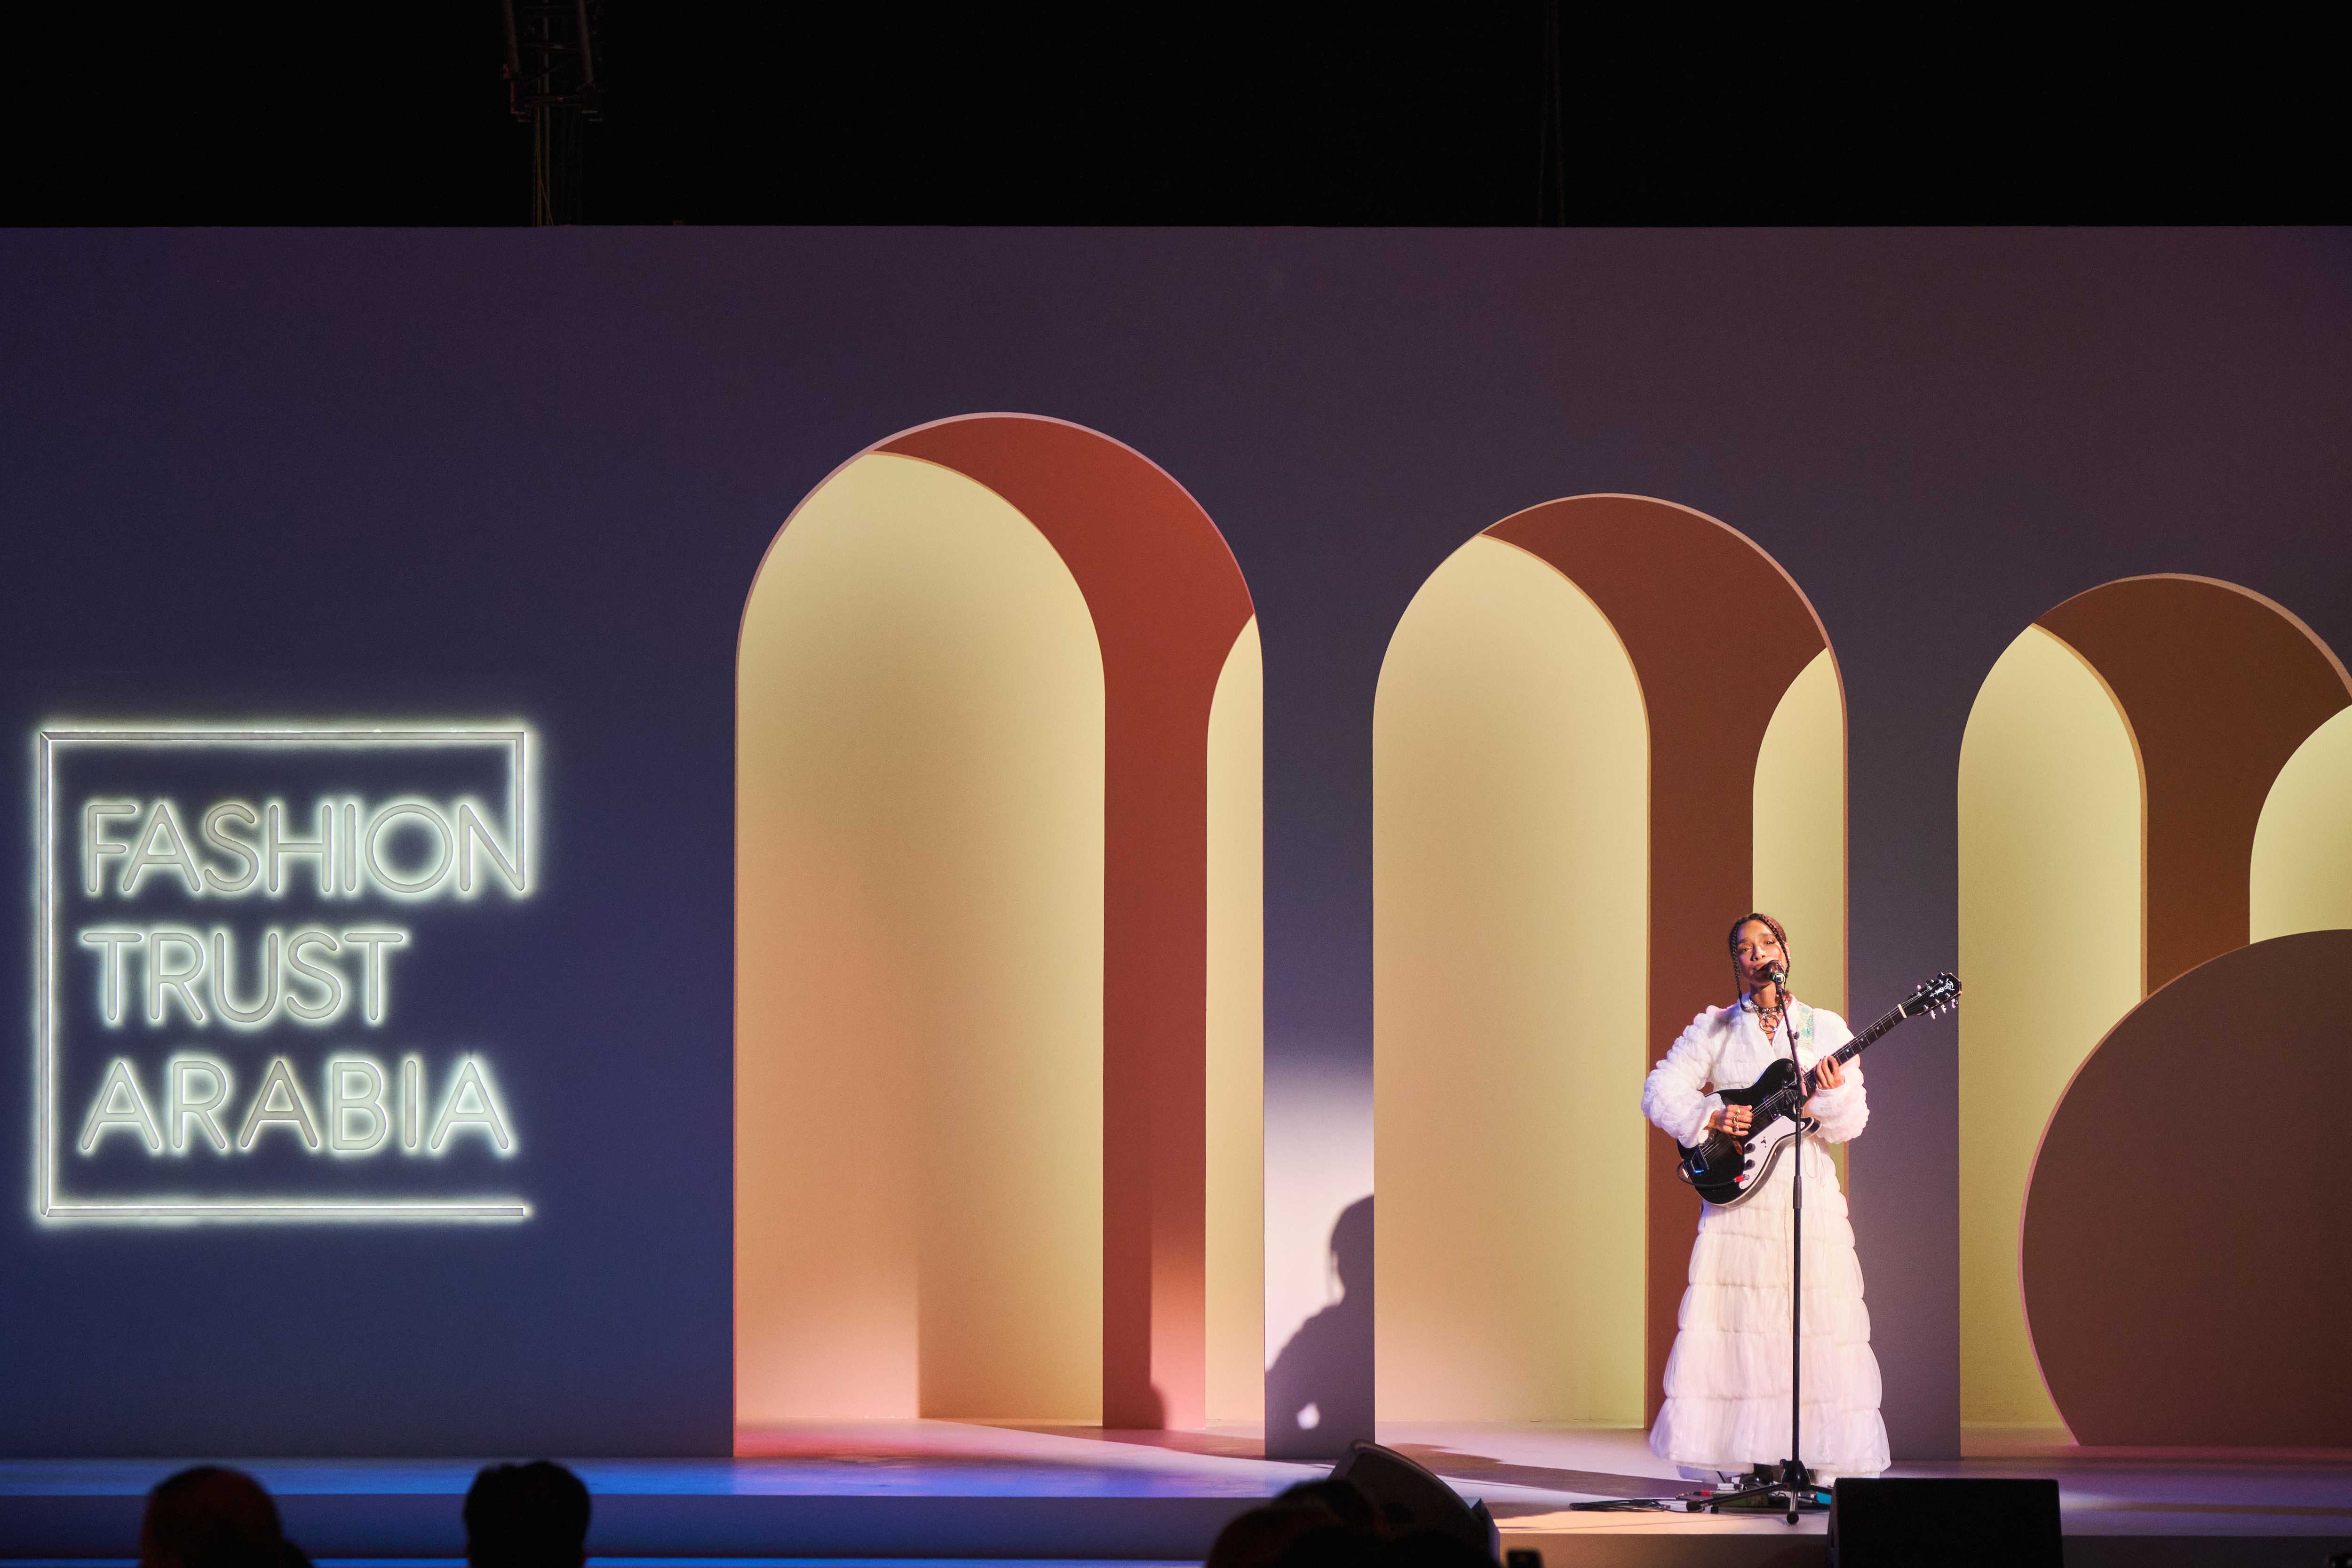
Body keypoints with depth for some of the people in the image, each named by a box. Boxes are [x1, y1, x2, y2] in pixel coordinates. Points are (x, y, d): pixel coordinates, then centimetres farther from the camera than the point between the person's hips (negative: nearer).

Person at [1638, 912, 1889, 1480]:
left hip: (1808, 1195, 0)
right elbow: (1660, 1092, 4)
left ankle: (1814, 1460, -3)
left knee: (1816, 1323, -6)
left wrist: (1830, 1097, -18)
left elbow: (1852, 1122, 3)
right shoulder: (1714, 1029, 10)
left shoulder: (1825, 1027, 10)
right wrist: (1710, 1116, -11)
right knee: (1736, 1322, -6)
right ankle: (1746, 1459, -2)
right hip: (1738, 1196, 0)